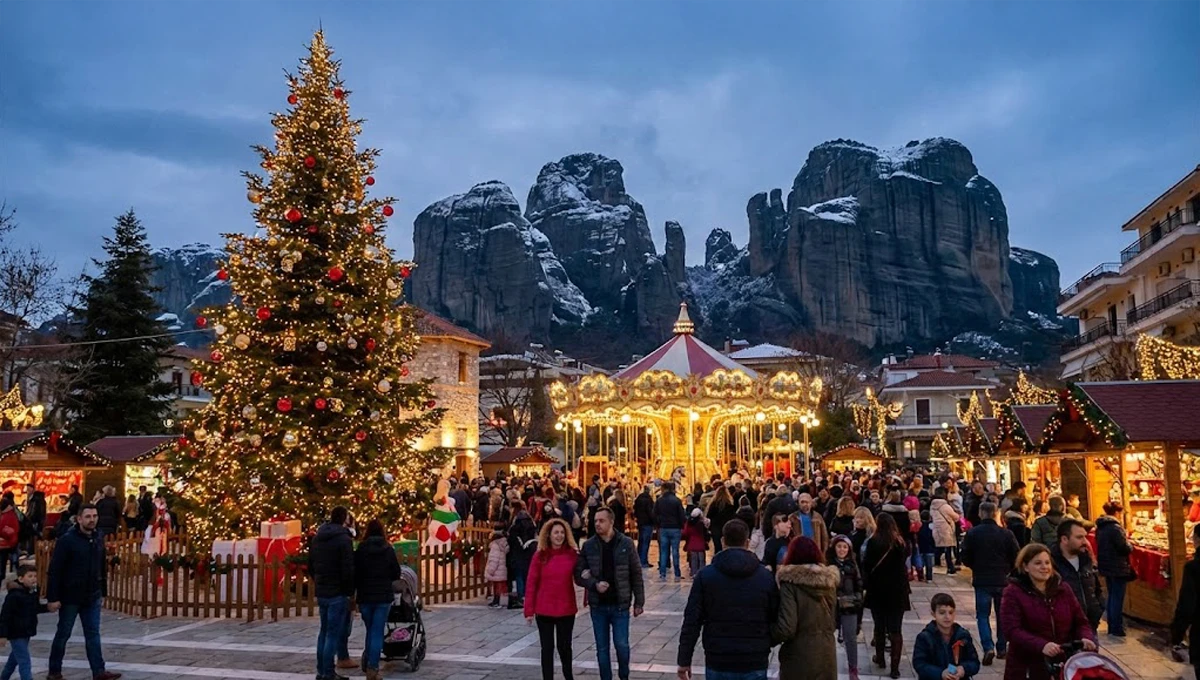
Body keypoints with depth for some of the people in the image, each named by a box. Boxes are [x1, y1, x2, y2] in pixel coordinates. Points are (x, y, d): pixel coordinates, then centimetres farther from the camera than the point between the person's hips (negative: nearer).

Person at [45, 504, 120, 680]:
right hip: (70, 597, -5)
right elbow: (54, 570, -15)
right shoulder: (67, 540, -12)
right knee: (63, 634, 8)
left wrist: (102, 591, 13)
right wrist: (52, 598, -18)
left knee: (93, 634, 3)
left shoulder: (98, 540, 7)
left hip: (92, 598, 5)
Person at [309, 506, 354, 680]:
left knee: (324, 632, 16)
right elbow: (348, 569, -17)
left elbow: (310, 566, 17)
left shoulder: (317, 538, 11)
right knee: (333, 634, -4)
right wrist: (350, 591, -6)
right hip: (338, 593, -8)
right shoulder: (344, 539, -14)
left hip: (321, 593, 8)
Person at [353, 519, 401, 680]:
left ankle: (367, 662, 19)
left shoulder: (360, 550, -5)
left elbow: (355, 573, -4)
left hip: (365, 596, 1)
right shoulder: (389, 550, -4)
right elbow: (396, 574, 1)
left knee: (370, 630, 19)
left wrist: (353, 594, 6)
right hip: (383, 597, -1)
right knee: (378, 632, 3)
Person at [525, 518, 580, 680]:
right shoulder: (540, 556, -6)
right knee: (547, 647, 7)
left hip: (566, 609, 1)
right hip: (544, 610, -1)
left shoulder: (573, 554, -3)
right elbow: (531, 584, -5)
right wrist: (529, 610, -8)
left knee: (564, 646, 13)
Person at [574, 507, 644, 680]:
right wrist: (595, 584, -17)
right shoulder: (588, 546, -2)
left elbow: (636, 574, -1)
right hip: (598, 605, 2)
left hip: (620, 604, -1)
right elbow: (579, 575, 1)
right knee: (602, 648, 9)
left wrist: (638, 601, -2)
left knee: (622, 644, 0)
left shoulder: (626, 543, -5)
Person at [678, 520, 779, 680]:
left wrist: (684, 660, 0)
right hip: (755, 663, 1)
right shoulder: (765, 576, -1)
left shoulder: (705, 575, -4)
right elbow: (775, 618, 4)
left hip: (718, 661, 0)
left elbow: (692, 620, -5)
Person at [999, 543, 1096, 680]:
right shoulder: (1014, 592, -4)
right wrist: (1041, 645, -32)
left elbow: (1080, 622, 11)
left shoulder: (1063, 589, 12)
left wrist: (1086, 638, -13)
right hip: (1027, 668, -4)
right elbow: (1011, 630, -16)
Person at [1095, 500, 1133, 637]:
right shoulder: (1115, 527, -20)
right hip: (1118, 568, -8)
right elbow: (1125, 548, -20)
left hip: (1106, 567, 8)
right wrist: (1131, 545, 2)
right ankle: (1117, 628, 5)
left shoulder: (1100, 527, 7)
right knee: (1118, 598, 0)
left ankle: (1111, 626, 23)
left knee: (1111, 596, 17)